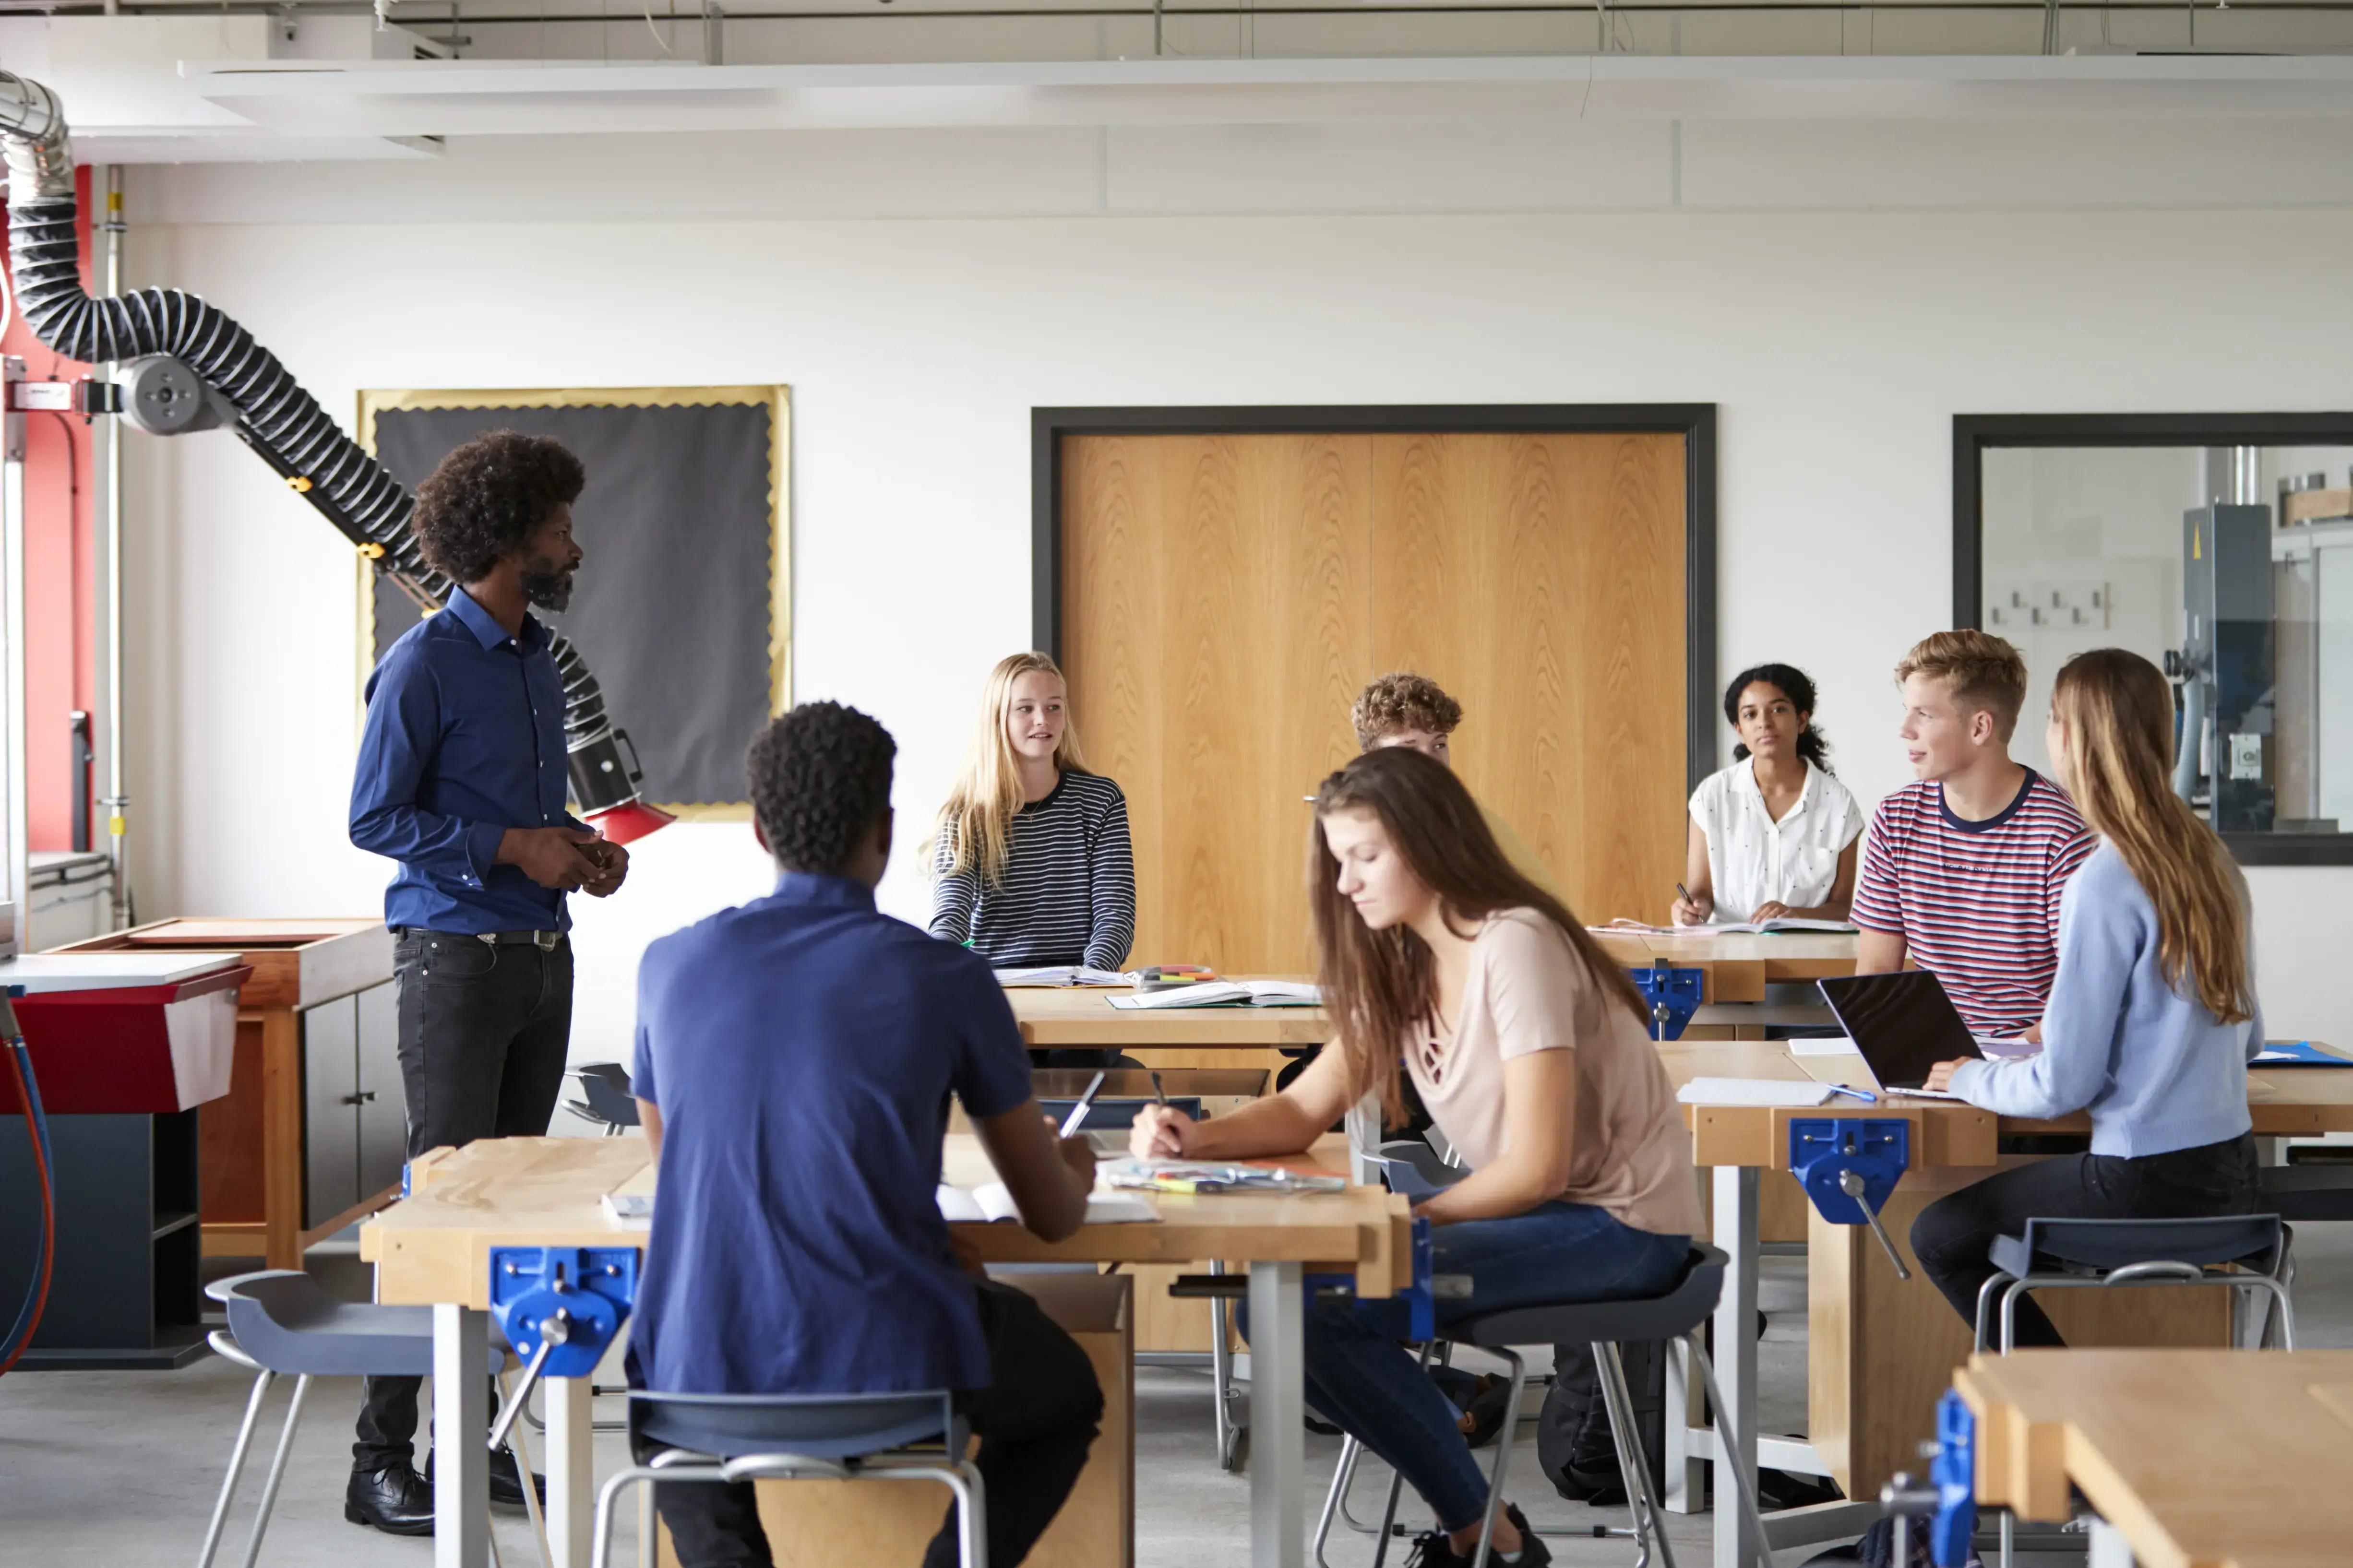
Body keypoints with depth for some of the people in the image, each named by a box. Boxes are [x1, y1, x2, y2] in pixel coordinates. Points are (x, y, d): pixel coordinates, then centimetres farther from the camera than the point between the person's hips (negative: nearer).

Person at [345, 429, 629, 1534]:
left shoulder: (537, 661, 15)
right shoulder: (424, 665, -10)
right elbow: (375, 819, -12)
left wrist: (579, 848, 5)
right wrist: (511, 848, -15)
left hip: (541, 952, 8)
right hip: (456, 954, -8)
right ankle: (380, 1461, -1)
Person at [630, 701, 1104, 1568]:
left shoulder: (670, 965, 4)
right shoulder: (945, 978, -4)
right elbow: (1054, 1215, 6)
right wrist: (1073, 1169, 31)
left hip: (708, 1374, 2)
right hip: (895, 1373, -2)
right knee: (1067, 1394, 29)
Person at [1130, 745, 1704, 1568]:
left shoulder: (1514, 946, -19)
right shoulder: (1403, 967, 9)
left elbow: (1537, 1168, -22)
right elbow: (1304, 1109, 6)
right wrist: (1197, 1140, -12)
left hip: (1621, 1224, -9)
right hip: (1544, 1212, 9)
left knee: (1318, 1309, -20)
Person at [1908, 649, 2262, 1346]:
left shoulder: (2103, 884, -18)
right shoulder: (2213, 859, 6)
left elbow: (2064, 1085, -16)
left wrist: (1969, 1079, 4)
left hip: (2144, 1185, -8)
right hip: (2232, 1176, 8)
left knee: (1939, 1236, 8)